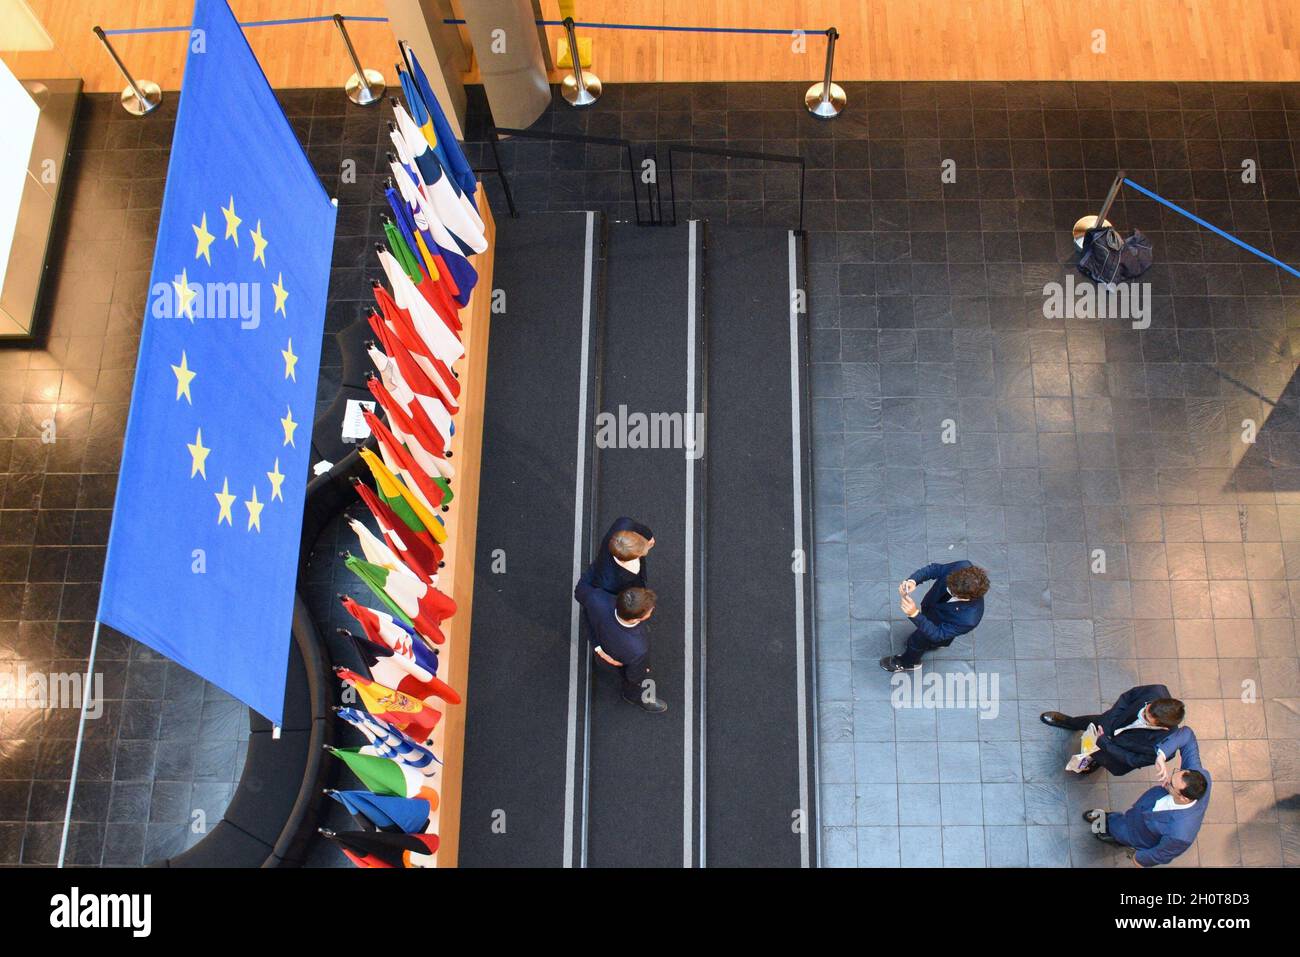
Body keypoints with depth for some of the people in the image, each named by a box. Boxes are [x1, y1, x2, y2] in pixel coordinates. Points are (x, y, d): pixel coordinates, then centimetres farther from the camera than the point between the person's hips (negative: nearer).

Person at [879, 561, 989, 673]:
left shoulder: (969, 619, -46)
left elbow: (937, 634, -34)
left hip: (941, 628, -4)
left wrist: (915, 614, -50)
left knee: (916, 641, 20)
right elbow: (934, 569, -20)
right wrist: (913, 581, -39)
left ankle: (908, 663, 55)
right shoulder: (963, 567, -38)